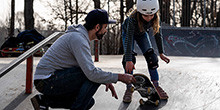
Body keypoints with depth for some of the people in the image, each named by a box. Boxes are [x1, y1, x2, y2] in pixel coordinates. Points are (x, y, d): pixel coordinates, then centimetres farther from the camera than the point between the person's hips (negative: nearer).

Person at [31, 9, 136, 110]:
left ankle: (44, 100, 12)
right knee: (94, 77, -18)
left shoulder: (80, 36, 13)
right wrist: (119, 77, -19)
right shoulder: (78, 38, -20)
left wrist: (106, 81, 6)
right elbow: (92, 73, -28)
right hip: (48, 81, -10)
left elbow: (89, 67, 21)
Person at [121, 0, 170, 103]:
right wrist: (129, 60, -46)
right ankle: (129, 88, -12)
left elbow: (157, 34, -16)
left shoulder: (155, 18, -31)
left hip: (142, 34, 3)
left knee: (151, 56, -9)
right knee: (129, 58, -19)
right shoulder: (133, 18, -43)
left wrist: (161, 53, -12)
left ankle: (156, 85, 2)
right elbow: (129, 39, -42)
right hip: (128, 32, -3)